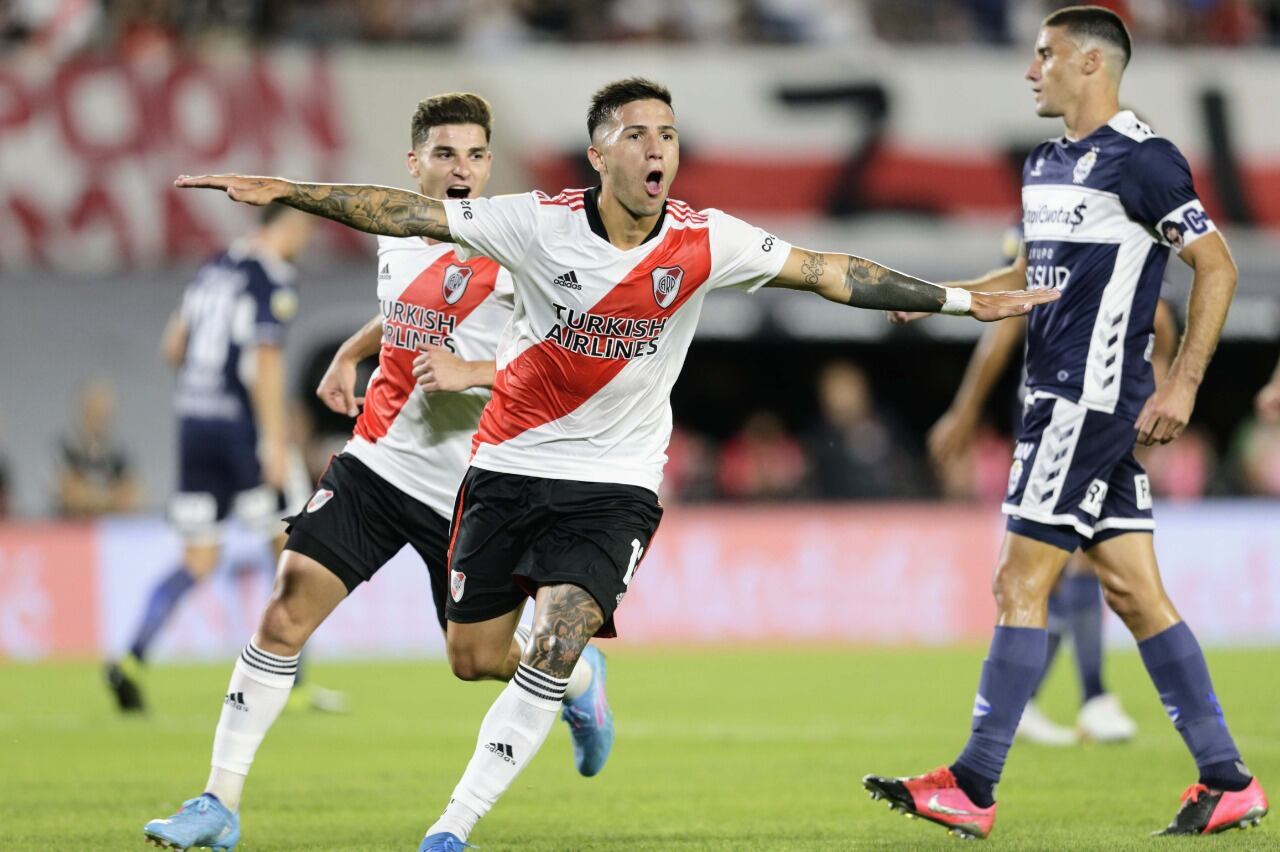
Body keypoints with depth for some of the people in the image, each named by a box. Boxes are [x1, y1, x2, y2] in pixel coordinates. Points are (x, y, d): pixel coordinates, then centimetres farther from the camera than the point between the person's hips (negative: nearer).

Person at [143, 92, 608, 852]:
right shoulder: (396, 237, 8)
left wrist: (470, 373, -25)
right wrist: (349, 356, 15)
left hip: (465, 487, -4)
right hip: (376, 461, 4)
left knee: (477, 659, 7)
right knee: (289, 607, -11)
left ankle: (579, 676, 44)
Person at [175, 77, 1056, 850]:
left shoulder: (705, 243, -9)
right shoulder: (539, 223, -13)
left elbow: (830, 272, -2)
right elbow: (406, 213, -14)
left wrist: (963, 300, 0)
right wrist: (280, 190, -21)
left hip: (615, 481, -1)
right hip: (511, 464, 1)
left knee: (557, 643, -20)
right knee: (474, 657, 4)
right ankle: (573, 688, 39)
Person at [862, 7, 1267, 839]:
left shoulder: (1141, 159, -12)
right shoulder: (1045, 164, 15)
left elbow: (1218, 267, -11)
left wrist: (1183, 384, -15)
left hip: (1093, 398, -9)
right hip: (1065, 394, 9)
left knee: (1021, 583, -7)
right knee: (1133, 590, 8)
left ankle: (974, 787, -5)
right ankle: (1227, 780, 10)